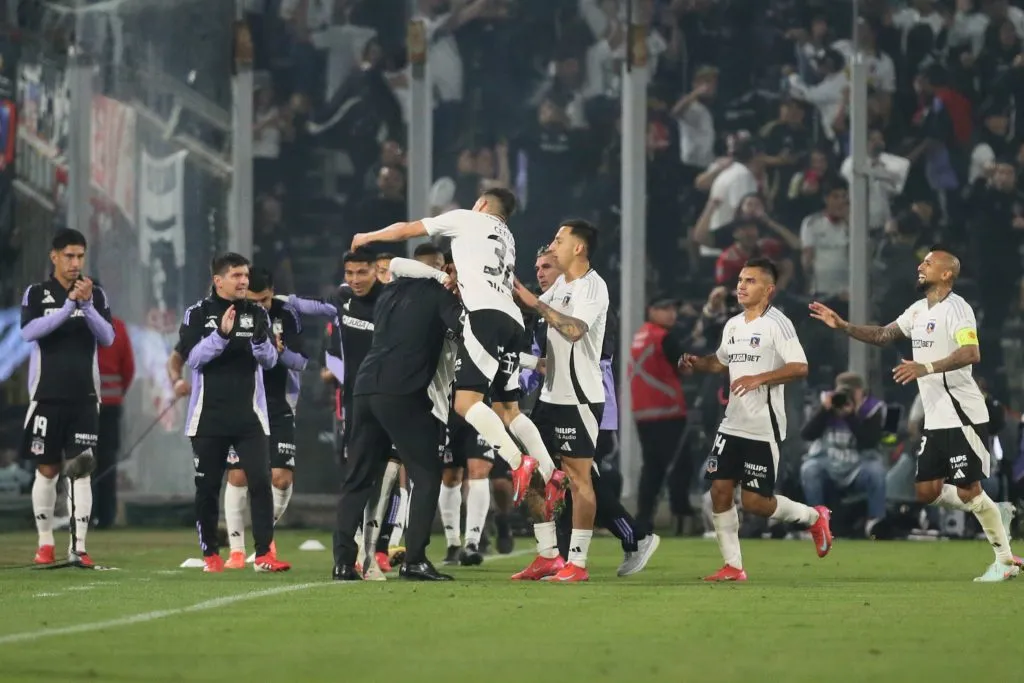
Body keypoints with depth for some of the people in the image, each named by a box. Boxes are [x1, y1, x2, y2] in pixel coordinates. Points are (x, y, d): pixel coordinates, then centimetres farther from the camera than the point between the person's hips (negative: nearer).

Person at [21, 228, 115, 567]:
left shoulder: (96, 295, 5)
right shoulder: (37, 294, 0)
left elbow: (108, 338, -4)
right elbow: (29, 332, -15)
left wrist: (87, 305, -19)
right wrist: (68, 306, -25)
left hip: (84, 398, 1)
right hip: (47, 396, -1)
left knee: (81, 470, -6)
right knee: (47, 470, 4)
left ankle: (78, 547, -8)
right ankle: (45, 543, 15)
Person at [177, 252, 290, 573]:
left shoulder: (257, 314, 7)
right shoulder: (199, 314, 0)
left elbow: (270, 360, 0)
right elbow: (193, 357, -10)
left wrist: (261, 339, -21)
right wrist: (221, 334, -24)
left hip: (249, 414, 1)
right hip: (209, 416, -1)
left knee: (260, 481, -10)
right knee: (207, 486, 5)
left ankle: (264, 553, -10)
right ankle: (210, 554, 17)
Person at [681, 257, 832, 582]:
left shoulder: (776, 324, -11)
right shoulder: (733, 325, 12)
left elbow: (799, 368, -20)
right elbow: (721, 361, 29)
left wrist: (758, 379, -27)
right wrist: (696, 363, 10)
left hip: (764, 427, -7)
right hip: (732, 425, 7)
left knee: (755, 502, -7)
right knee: (720, 491, -2)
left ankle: (813, 517, 19)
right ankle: (733, 566, 6)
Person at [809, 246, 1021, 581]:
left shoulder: (956, 308, -14)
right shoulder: (919, 310, 14)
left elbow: (971, 353, -28)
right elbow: (882, 336, 22)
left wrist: (926, 368, -37)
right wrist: (842, 326, 12)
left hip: (963, 416, -9)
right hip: (935, 419, 9)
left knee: (968, 490, -7)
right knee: (926, 492, 7)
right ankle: (996, 513, 23)